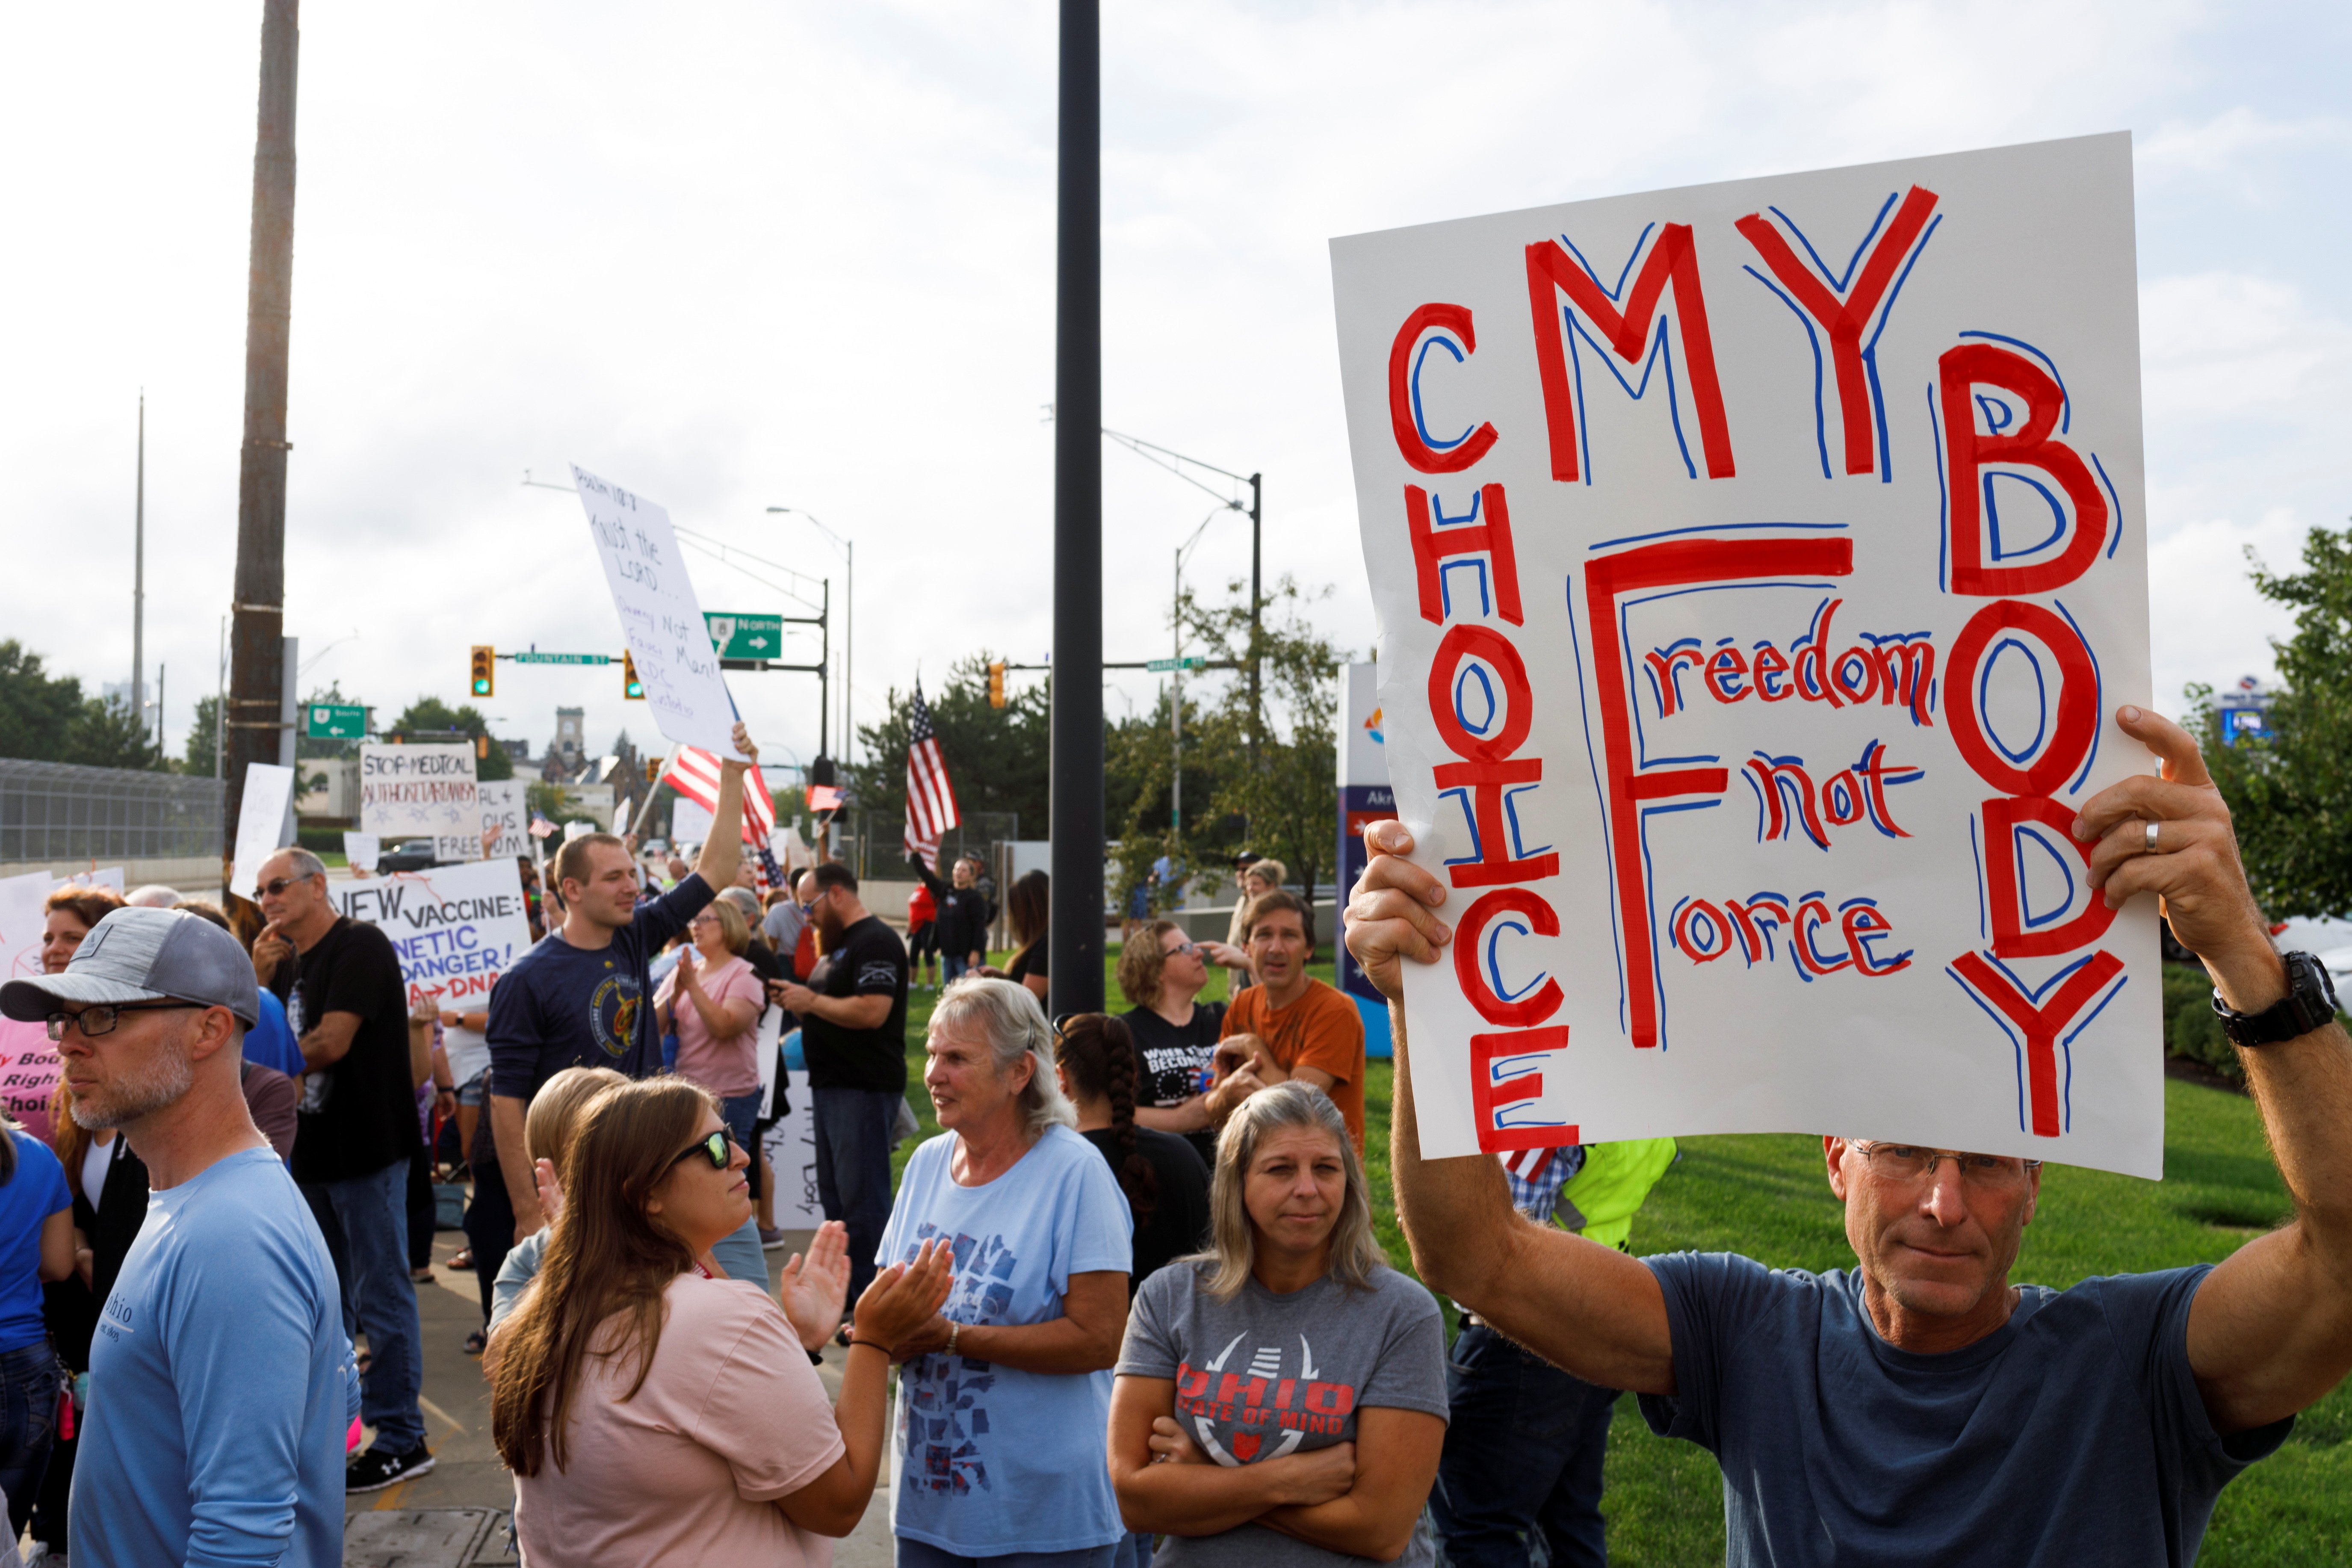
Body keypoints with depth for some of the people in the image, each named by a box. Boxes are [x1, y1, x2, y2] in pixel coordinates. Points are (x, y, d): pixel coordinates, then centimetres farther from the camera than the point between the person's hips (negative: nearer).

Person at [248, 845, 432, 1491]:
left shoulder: (360, 946, -12)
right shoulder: (289, 962, 15)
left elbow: (331, 1044, -20)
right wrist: (258, 979, -3)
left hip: (367, 1147, -9)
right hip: (312, 1147, 9)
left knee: (382, 1297, -2)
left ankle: (402, 1441, 6)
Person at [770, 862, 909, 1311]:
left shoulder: (876, 942, -13)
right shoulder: (838, 946, 20)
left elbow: (872, 1011, -25)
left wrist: (811, 1000, -15)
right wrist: (795, 999, 5)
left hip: (864, 1089, -11)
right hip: (832, 1086, 11)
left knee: (862, 1201, -8)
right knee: (835, 1197, 15)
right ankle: (844, 1294, 24)